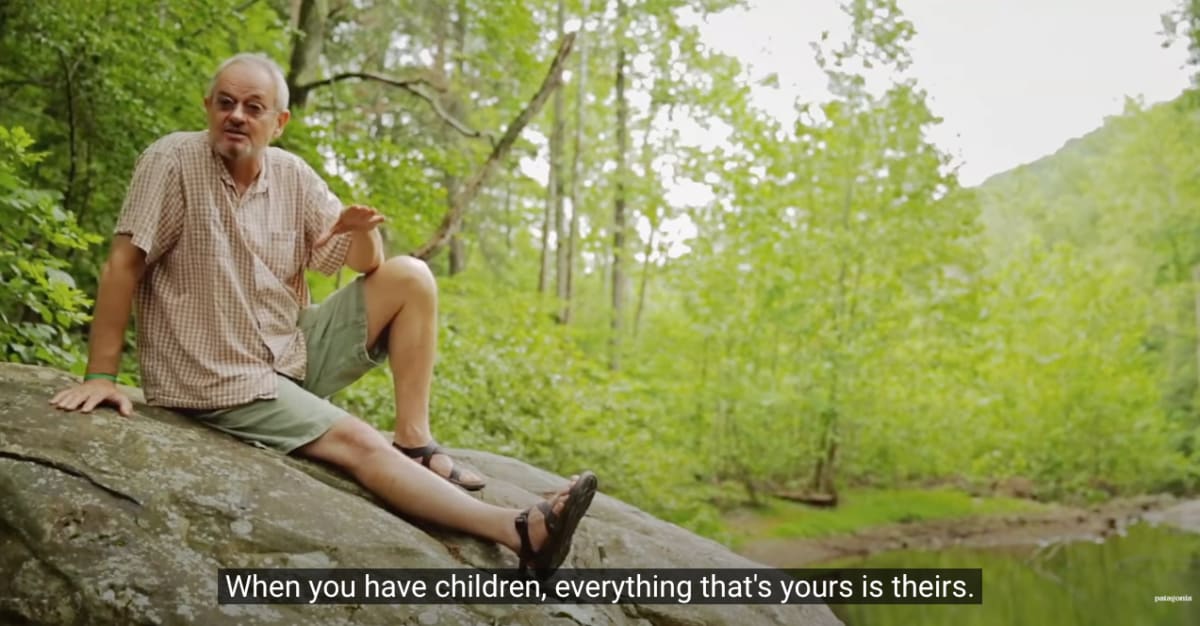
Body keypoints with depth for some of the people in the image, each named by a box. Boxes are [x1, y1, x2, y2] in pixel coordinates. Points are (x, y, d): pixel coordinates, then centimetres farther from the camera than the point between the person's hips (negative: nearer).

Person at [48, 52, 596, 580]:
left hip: (295, 353, 7)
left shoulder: (291, 175, 1)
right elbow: (123, 263, -16)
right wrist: (101, 376, -20)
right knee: (360, 444, -23)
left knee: (410, 278, -4)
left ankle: (413, 441, -7)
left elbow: (366, 264, 2)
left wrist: (363, 231, -22)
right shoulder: (173, 161, -13)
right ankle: (519, 532, -28)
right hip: (221, 379, -6)